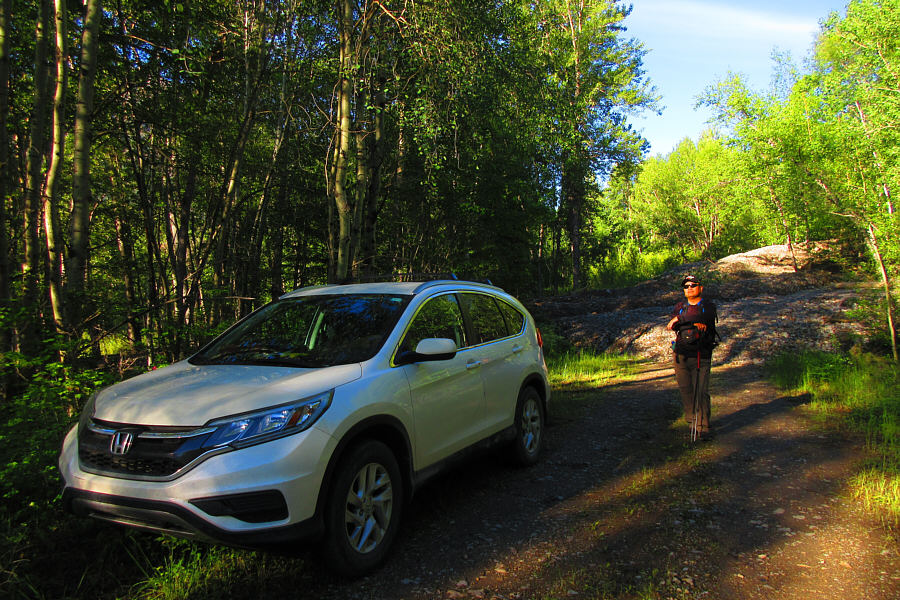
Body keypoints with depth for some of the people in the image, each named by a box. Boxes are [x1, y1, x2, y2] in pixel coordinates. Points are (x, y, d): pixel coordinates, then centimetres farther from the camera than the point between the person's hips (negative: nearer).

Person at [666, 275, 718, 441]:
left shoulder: (708, 307, 1)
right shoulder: (680, 306, 12)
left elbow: (702, 317, -22)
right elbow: (672, 325, -6)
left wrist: (679, 319, -15)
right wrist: (694, 323, -19)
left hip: (701, 356, -3)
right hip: (681, 355, 4)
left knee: (701, 392, -9)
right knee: (686, 390, 6)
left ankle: (704, 427, 0)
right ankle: (693, 422, 22)